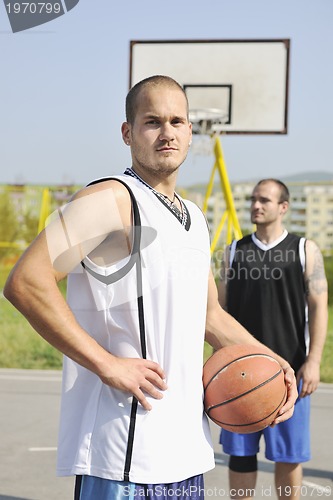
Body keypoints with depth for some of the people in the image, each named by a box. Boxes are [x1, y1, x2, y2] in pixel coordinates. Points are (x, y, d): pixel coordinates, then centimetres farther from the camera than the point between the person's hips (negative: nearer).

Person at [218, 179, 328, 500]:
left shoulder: (305, 250, 2)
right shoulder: (235, 251, 10)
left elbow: (318, 307, -2)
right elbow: (222, 307, 11)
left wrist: (313, 360, -11)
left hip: (289, 370, -2)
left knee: (289, 454, 4)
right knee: (240, 451, 6)